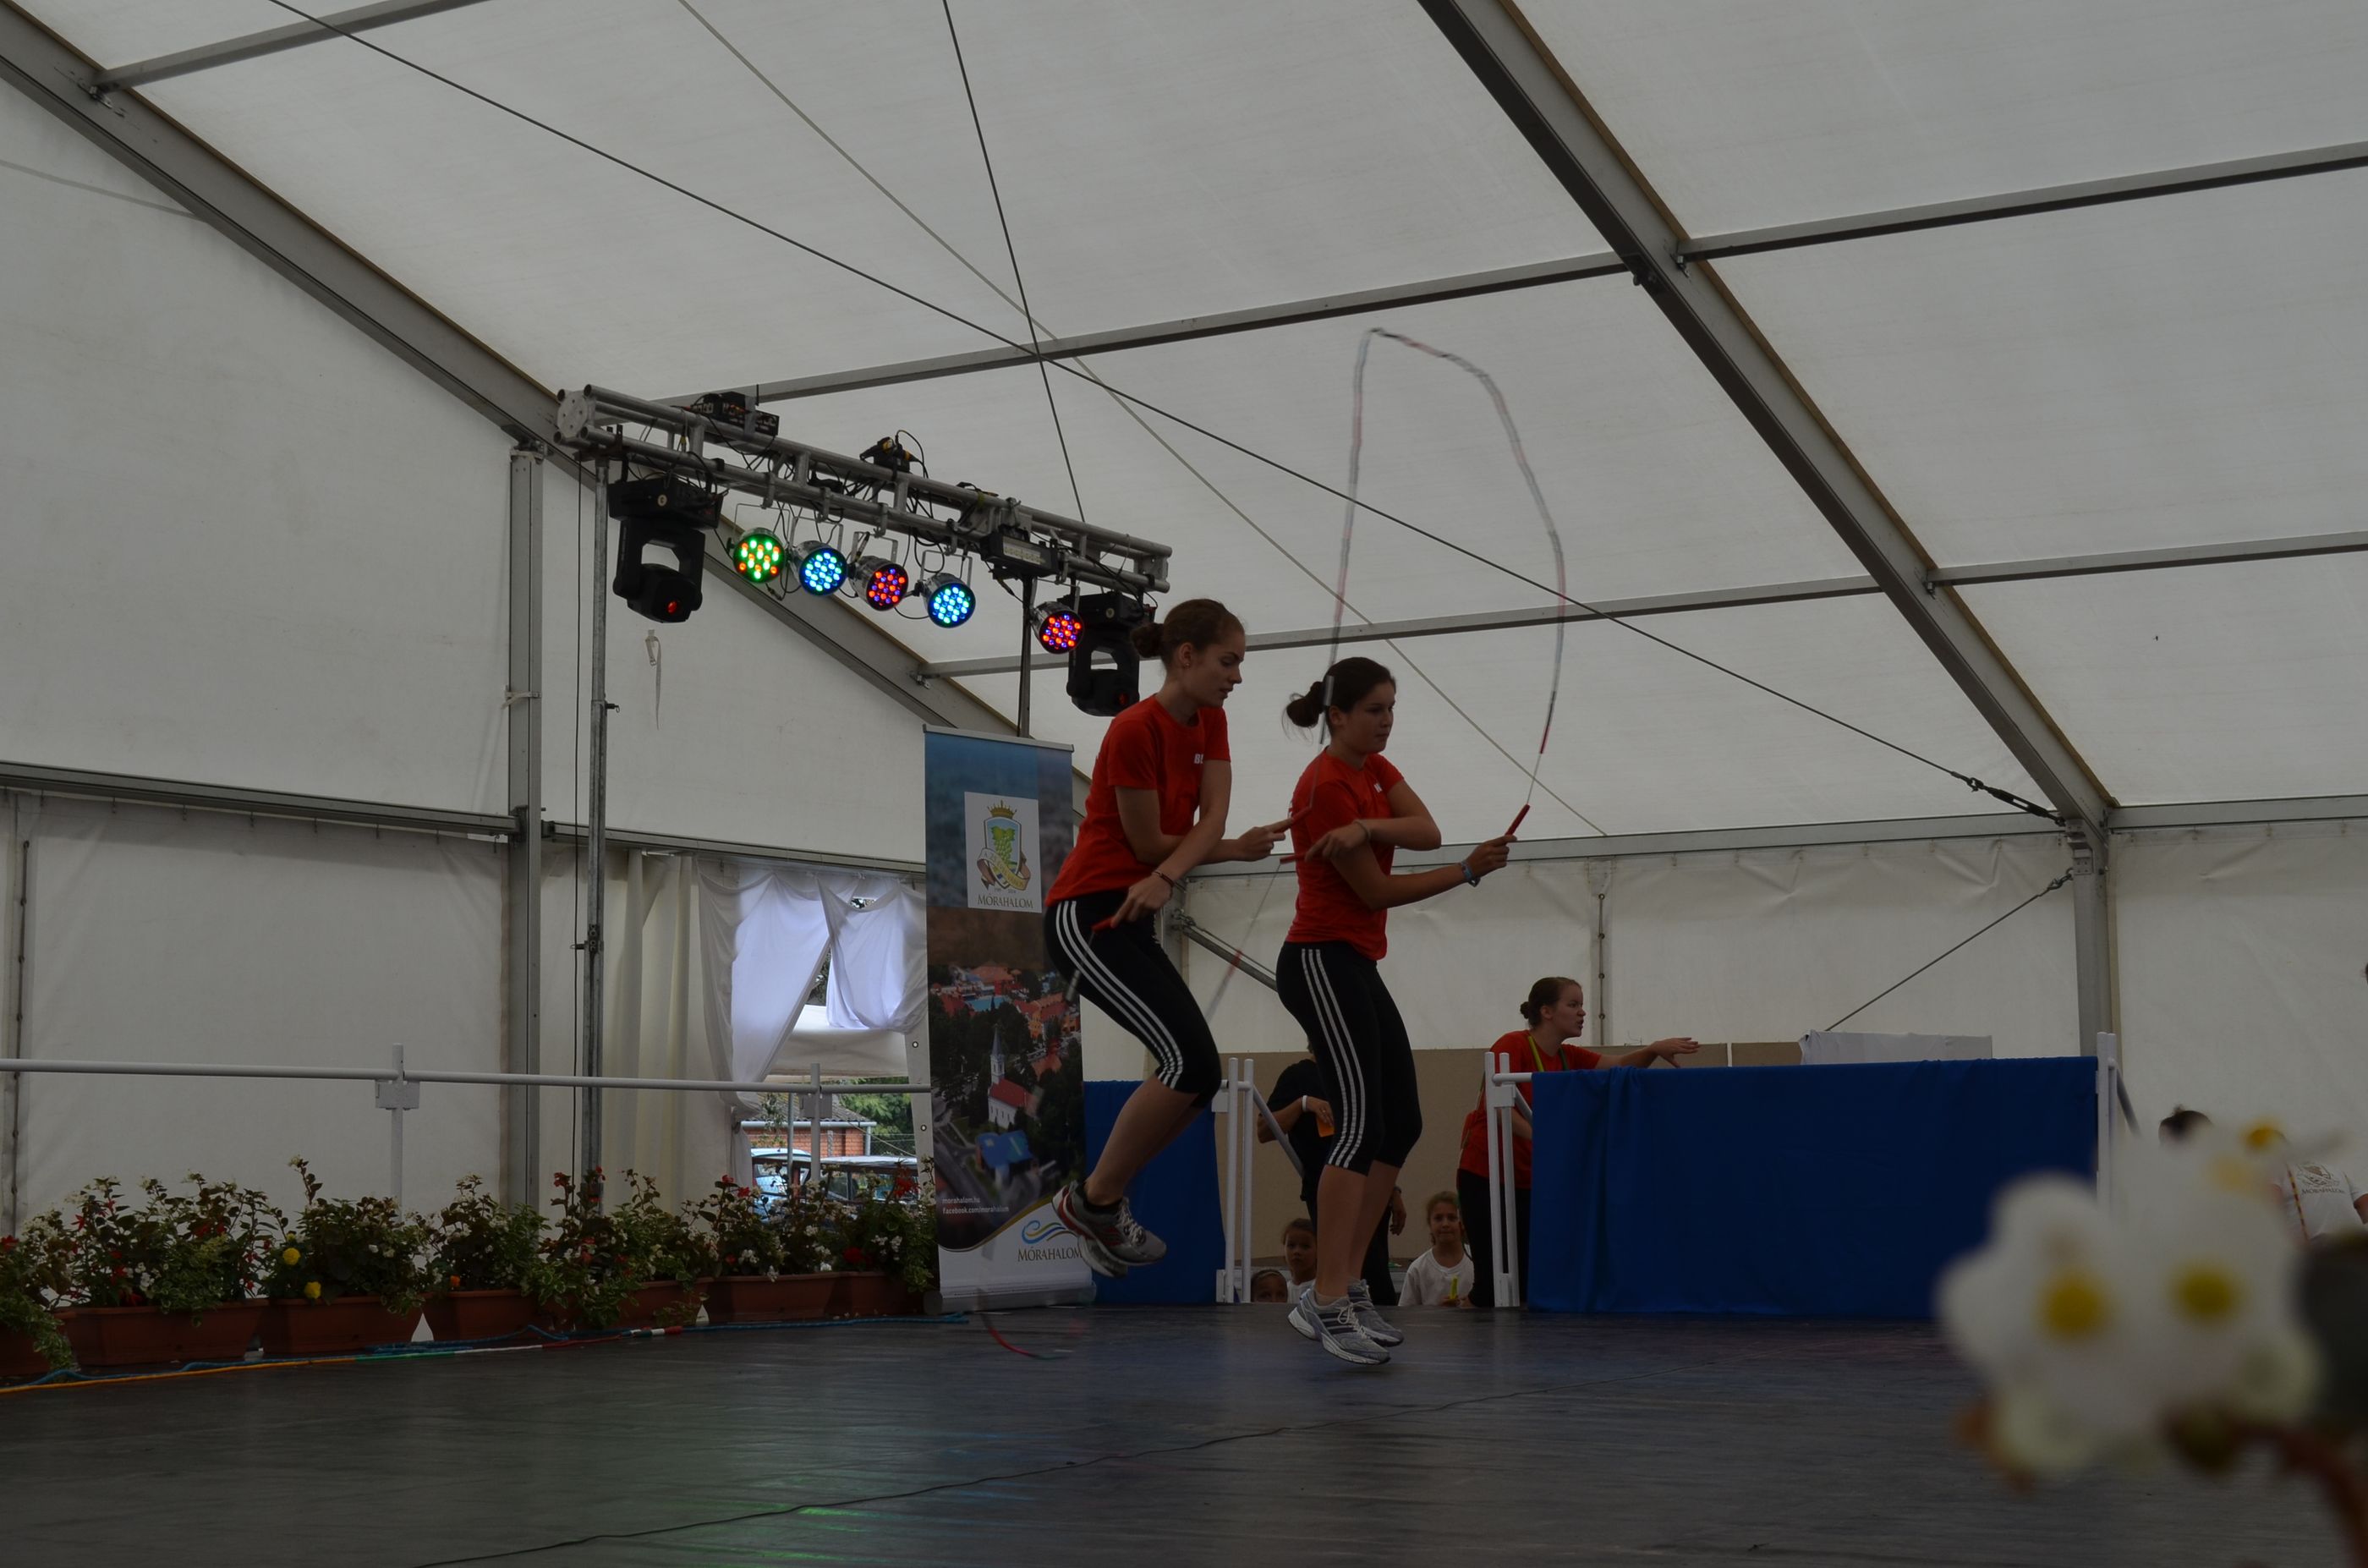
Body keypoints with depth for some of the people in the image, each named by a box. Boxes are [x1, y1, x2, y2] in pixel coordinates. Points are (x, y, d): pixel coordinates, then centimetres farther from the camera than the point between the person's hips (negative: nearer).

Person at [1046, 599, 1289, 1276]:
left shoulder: (1210, 722, 8)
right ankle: (1096, 1199, -4)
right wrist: (1237, 850, 0)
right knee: (1191, 1061, -19)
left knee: (1197, 1075, 7)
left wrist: (1165, 878, -22)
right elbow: (1149, 844, -12)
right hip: (1088, 916, -9)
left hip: (1131, 918, 9)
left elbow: (1212, 820, -4)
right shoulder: (1135, 731, -17)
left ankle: (1098, 1201, 18)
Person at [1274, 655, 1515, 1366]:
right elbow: (1378, 890, -14)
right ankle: (1328, 1304, -22)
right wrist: (1469, 870, -12)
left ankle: (1340, 1283, 9)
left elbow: (1426, 832, -6)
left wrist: (1368, 827, -23)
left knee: (1401, 1123, 7)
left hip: (1356, 965, 10)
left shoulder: (1373, 769, 12)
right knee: (1363, 1123, -19)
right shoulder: (1325, 786, -16)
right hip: (1322, 960, -10)